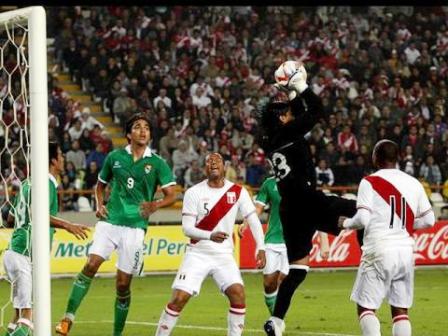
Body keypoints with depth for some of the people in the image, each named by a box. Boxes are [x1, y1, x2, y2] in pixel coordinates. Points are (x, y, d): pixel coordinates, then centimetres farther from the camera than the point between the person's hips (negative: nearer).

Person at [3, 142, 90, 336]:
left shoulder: (28, 183, 17)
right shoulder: (46, 183, -9)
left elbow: (10, 219, 24)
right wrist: (66, 225, -25)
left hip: (14, 252, 9)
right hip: (27, 256, -9)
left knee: (20, 314, 14)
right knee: (28, 314, -15)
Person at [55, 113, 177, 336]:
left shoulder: (157, 163, 4)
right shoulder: (115, 157, 9)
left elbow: (171, 196, -1)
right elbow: (100, 185, 22)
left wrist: (155, 205, -21)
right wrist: (99, 205, 3)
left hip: (135, 227, -1)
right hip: (109, 221, 1)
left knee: (123, 284, 0)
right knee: (91, 265, -20)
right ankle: (68, 318, -21)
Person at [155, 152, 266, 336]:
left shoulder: (238, 192, -2)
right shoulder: (194, 193, -7)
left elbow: (253, 220, 2)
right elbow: (187, 228, -11)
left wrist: (260, 248, -9)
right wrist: (211, 236, -28)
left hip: (224, 255, 2)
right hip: (197, 254, -2)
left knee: (238, 294, -17)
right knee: (179, 299, -11)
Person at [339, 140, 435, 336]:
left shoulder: (370, 182, -5)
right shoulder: (414, 183, 9)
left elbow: (363, 219, -12)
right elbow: (428, 220, 10)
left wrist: (346, 223, 8)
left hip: (379, 252, -4)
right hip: (406, 252, 4)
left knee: (366, 307, 3)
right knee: (400, 310, 10)